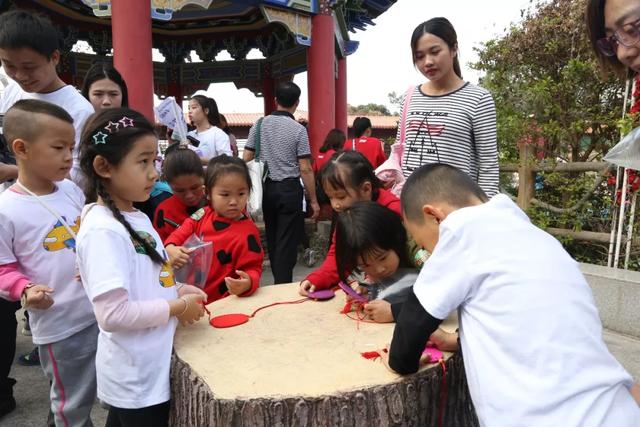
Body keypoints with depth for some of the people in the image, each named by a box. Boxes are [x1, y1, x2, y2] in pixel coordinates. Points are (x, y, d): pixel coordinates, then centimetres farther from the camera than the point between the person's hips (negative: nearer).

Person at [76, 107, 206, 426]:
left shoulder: (137, 217, 3)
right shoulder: (102, 230, -25)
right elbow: (112, 313, -29)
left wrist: (177, 291, -1)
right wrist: (178, 308, -20)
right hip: (136, 378, -8)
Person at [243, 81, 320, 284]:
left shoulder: (259, 125, 3)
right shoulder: (298, 129, -9)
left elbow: (246, 159, 3)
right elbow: (305, 169, -12)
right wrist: (313, 200, -5)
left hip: (267, 188, 5)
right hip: (289, 189, -5)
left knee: (272, 239, 17)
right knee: (287, 242, 0)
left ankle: (278, 281, 31)